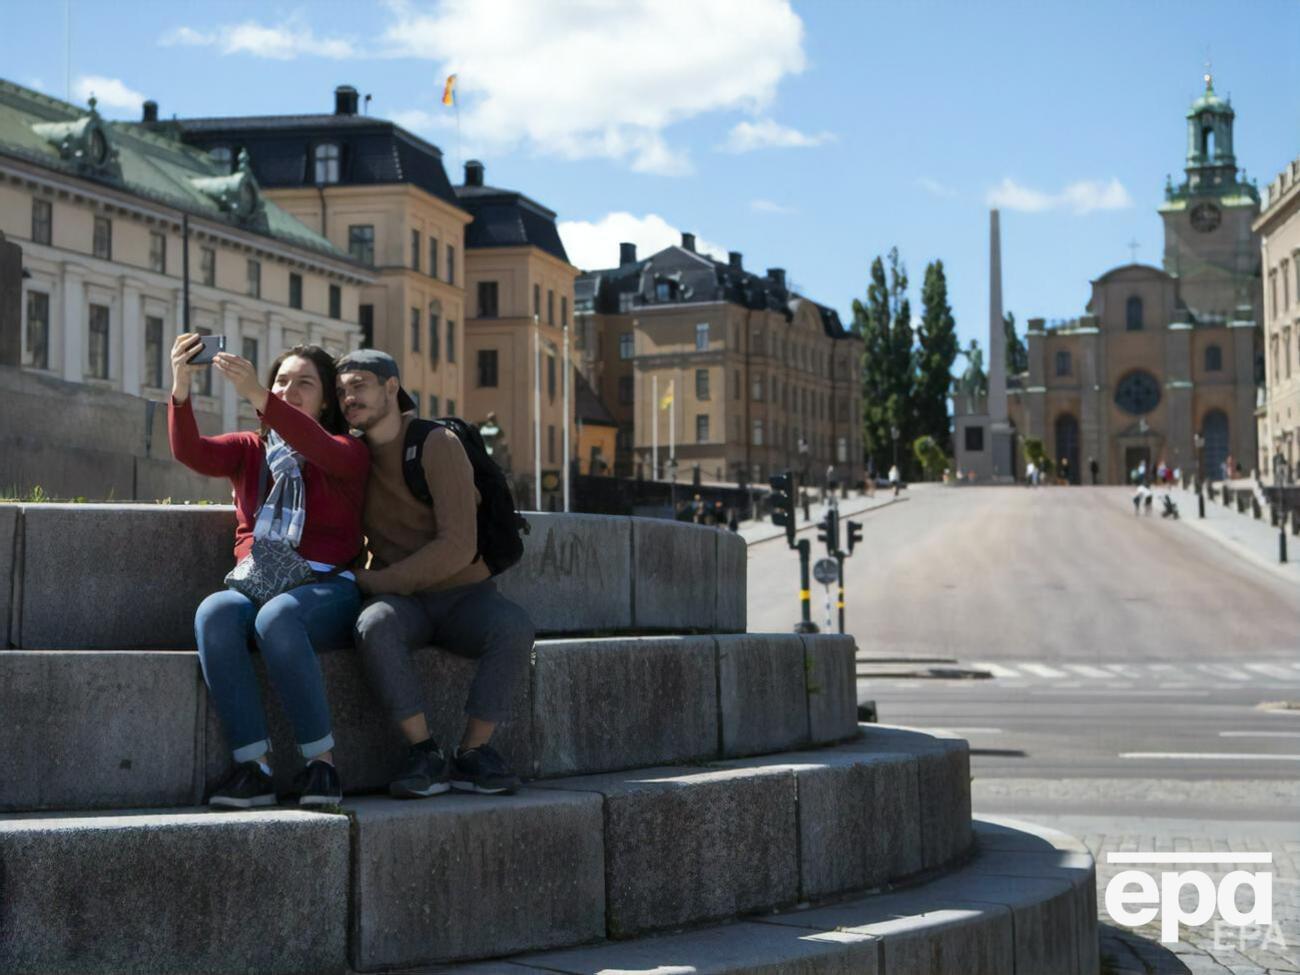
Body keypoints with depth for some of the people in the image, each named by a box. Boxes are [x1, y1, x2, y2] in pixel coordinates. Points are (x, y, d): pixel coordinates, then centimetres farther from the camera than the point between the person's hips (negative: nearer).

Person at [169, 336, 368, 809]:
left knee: (276, 616, -38)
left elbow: (320, 448, -17)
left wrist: (256, 396, -31)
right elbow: (191, 452, -2)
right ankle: (253, 766, -34)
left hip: (327, 589, -3)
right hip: (256, 584, 3)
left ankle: (321, 761, -29)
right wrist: (181, 389, -20)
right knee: (214, 612, -33)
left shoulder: (350, 451, 9)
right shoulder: (249, 449, 19)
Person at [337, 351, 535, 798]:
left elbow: (458, 547, -20)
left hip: (463, 594, -2)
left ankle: (472, 755, -23)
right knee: (374, 625, -35)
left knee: (514, 627, -35)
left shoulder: (438, 444, -11)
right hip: (401, 600, 2)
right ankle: (425, 754, -29)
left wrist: (375, 580, -17)